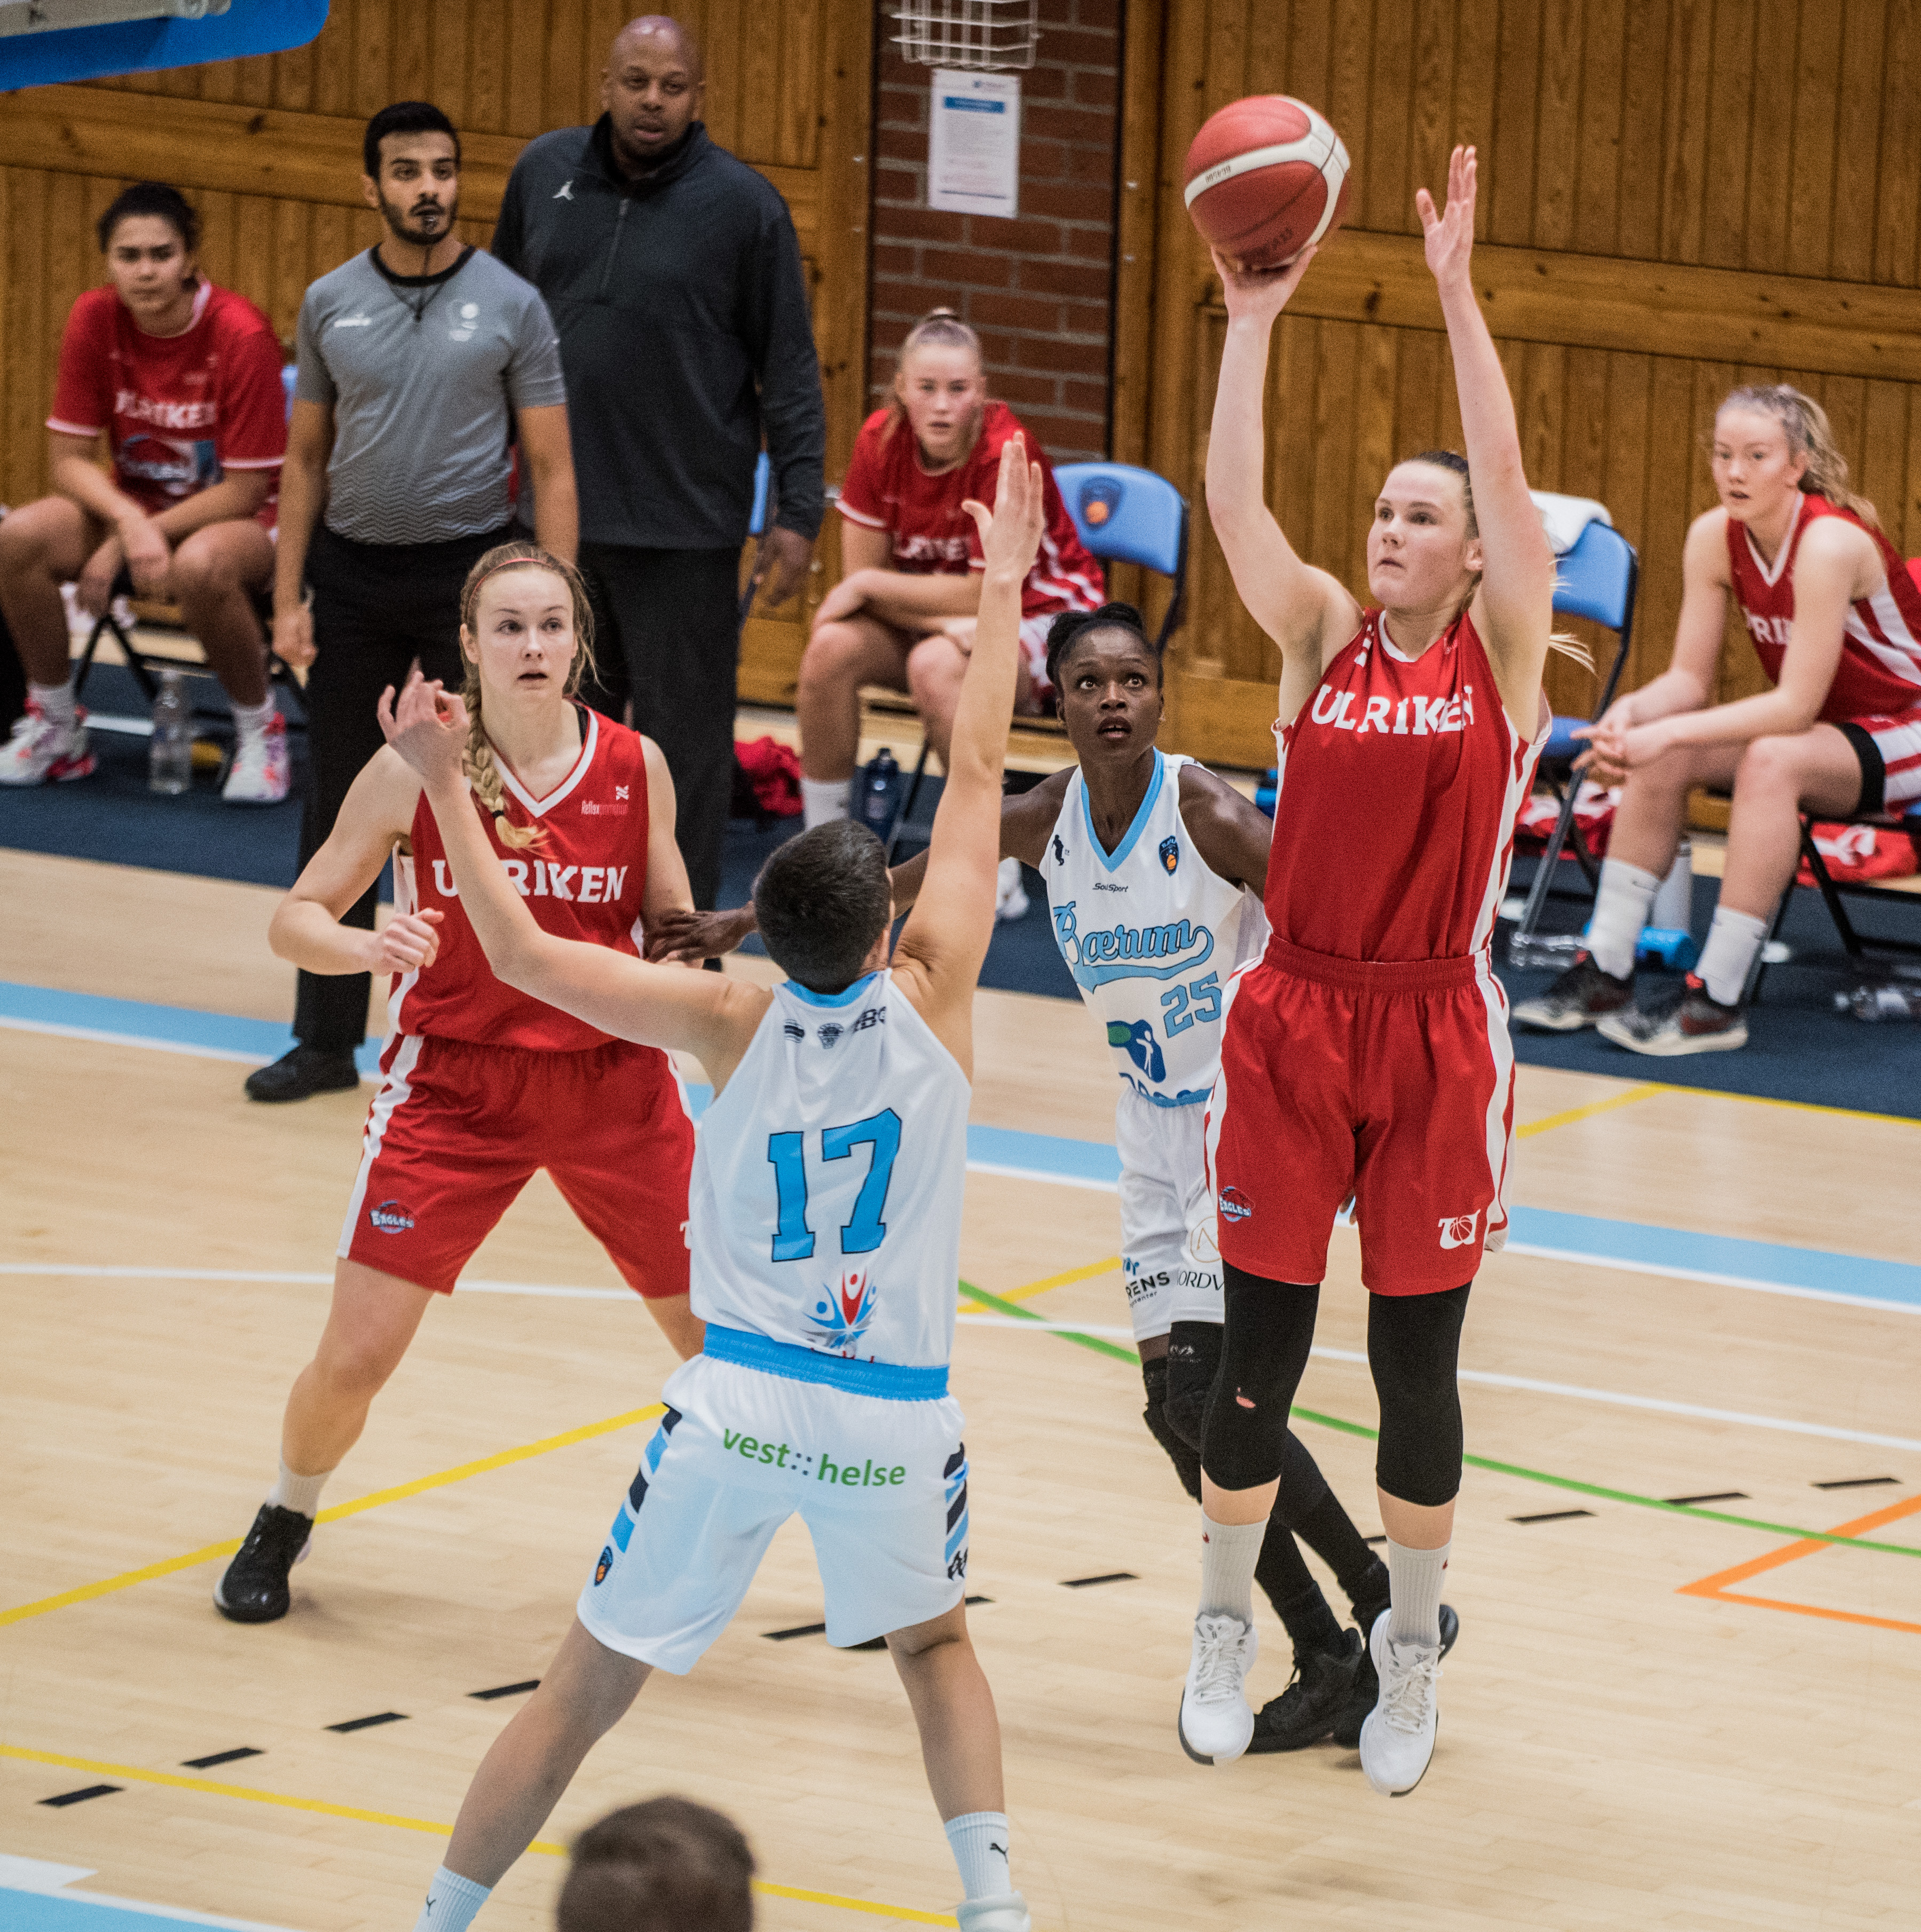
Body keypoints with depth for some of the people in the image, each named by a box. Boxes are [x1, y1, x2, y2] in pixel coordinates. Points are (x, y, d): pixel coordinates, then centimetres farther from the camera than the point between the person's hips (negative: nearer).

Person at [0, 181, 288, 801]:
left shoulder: (240, 336, -21)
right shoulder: (95, 320, -9)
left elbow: (245, 488, -18)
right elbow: (68, 458, -7)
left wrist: (129, 542, -21)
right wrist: (131, 522, -27)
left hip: (232, 518, -4)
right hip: (131, 505, 4)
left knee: (199, 565, -40)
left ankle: (259, 730, -12)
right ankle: (56, 728, -3)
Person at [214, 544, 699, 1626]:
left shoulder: (635, 767, -4)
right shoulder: (415, 770, -9)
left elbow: (672, 925, 8)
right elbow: (297, 919, -6)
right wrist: (367, 947, -28)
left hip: (613, 1080, 1)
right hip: (454, 1081, -1)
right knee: (356, 1356, -4)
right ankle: (285, 1525, 25)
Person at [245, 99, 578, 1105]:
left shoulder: (510, 304, -4)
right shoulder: (330, 304, 4)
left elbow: (551, 467, -3)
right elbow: (307, 461, 10)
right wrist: (288, 597, 3)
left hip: (471, 570, -2)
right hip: (353, 576, 3)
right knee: (338, 812, 6)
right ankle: (326, 1039, 14)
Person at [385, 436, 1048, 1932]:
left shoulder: (735, 1023, -5)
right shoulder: (930, 998, -5)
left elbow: (523, 953, -4)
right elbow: (977, 779, 3)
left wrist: (444, 782, 3)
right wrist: (1004, 586, 10)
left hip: (736, 1403, 0)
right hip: (895, 1415, 0)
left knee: (590, 1685, 9)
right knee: (933, 1643, 25)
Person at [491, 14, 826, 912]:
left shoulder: (744, 206, -7)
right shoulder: (544, 173, 4)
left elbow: (788, 368, -5)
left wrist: (798, 512, -10)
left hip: (684, 524, -4)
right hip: (557, 509, 4)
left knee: (684, 741, 1)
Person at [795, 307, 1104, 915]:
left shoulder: (1005, 454, -26)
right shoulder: (882, 440, -13)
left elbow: (988, 595, -22)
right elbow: (863, 576, -11)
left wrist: (869, 586, -19)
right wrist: (943, 617, -28)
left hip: (1034, 620, -5)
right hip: (923, 612, 5)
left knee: (936, 665, -35)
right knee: (833, 647, -24)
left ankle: (996, 869, -25)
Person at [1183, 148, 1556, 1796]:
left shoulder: (1504, 653, -1)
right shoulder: (1322, 637, 4)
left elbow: (1507, 476, -15)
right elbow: (1234, 497, -10)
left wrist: (1458, 296, -22)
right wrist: (1253, 322, -18)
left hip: (1435, 1031, -2)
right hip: (1294, 1014, 2)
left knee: (1418, 1361, 6)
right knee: (1257, 1345, 7)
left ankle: (1411, 1646, 23)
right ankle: (1225, 1627, 25)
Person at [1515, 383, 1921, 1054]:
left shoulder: (1830, 543, -28)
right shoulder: (1714, 538, -7)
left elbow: (1796, 706, -30)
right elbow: (1689, 679, -5)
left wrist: (1670, 732, -35)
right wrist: (1633, 713, -27)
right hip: (1820, 731, 7)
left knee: (1772, 760, -35)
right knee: (1659, 757, -13)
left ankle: (1717, 999, -34)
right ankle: (1604, 970, -9)